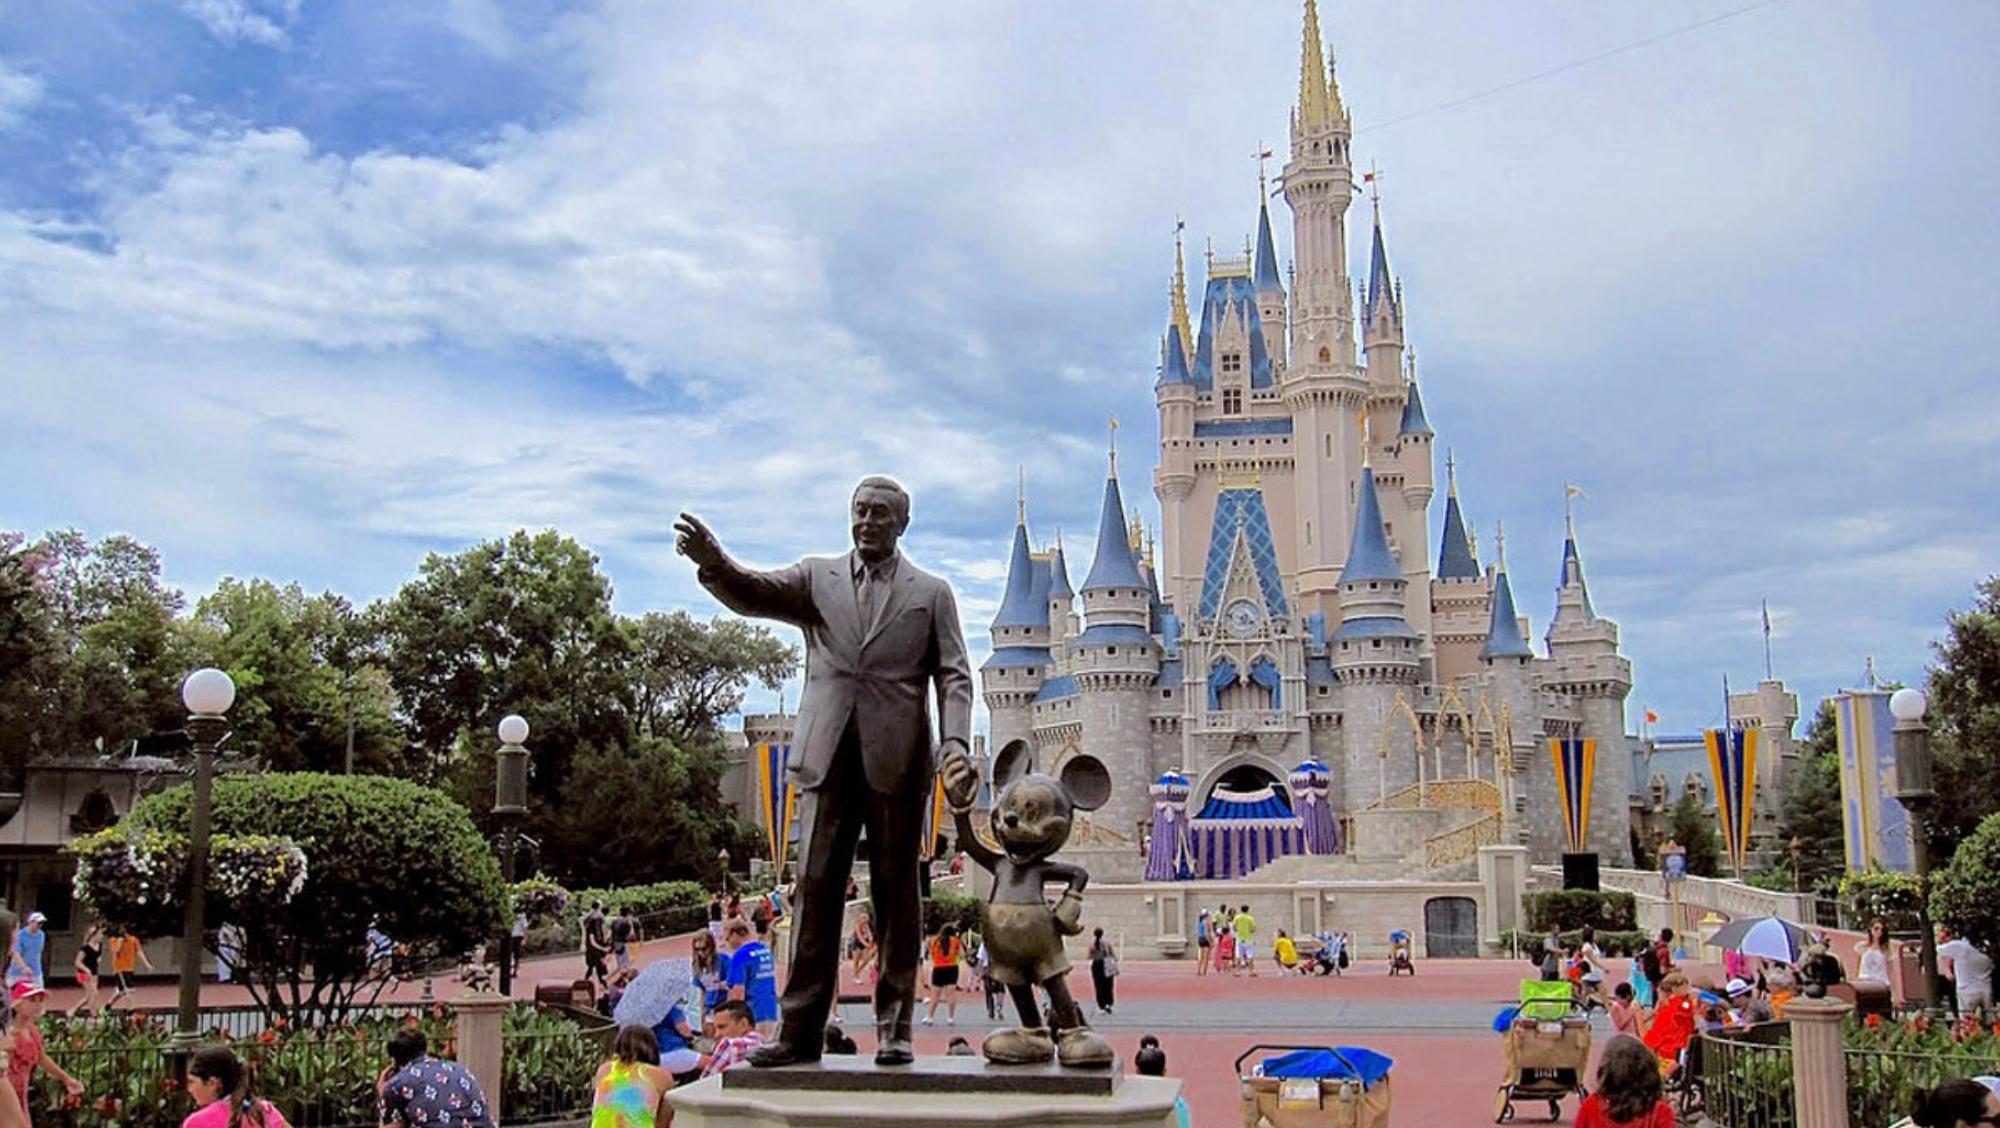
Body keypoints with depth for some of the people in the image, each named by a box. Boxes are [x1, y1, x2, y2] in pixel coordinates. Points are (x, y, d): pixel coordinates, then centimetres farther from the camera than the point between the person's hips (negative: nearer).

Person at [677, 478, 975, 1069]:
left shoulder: (931, 593, 12)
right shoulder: (817, 578, 14)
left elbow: (954, 676, 5)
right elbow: (754, 594, -3)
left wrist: (955, 742, -11)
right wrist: (713, 561, -24)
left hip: (897, 760, -1)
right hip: (828, 758, 1)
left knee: (897, 894, 3)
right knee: (815, 891, 0)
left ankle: (894, 1029, 9)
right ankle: (800, 1030, 4)